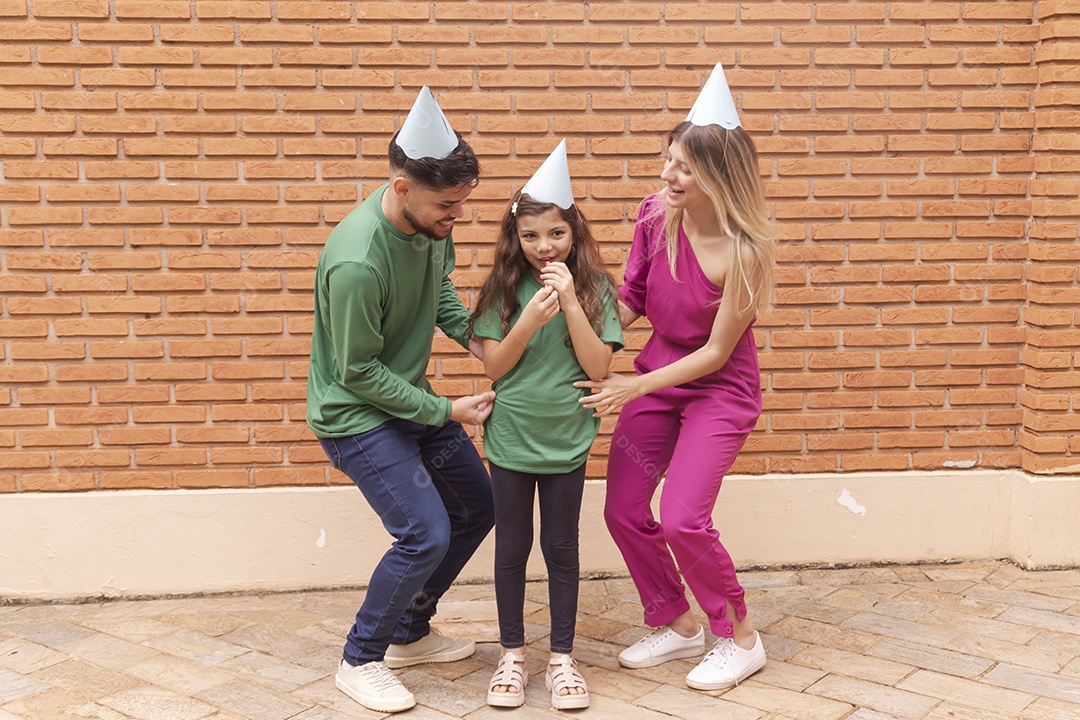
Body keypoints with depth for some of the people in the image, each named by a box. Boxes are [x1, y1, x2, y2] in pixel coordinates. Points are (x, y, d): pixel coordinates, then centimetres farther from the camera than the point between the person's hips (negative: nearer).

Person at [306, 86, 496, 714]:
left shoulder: (431, 221, -8)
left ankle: (412, 632, 31)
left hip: (411, 397, 9)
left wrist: (471, 333, -5)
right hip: (357, 413, -8)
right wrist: (444, 412, -17)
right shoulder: (357, 262, -32)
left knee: (478, 508, 13)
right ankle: (361, 661, 10)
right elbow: (360, 371, -22)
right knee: (425, 535, -14)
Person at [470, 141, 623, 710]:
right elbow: (493, 366, -6)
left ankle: (562, 658, 23)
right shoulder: (505, 288, -4)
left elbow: (598, 367, -11)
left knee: (562, 546, 10)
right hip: (510, 438, 1)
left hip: (567, 439, 0)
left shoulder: (594, 288, -5)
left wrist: (571, 303, -20)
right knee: (512, 546, 10)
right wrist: (530, 319, -21)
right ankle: (512, 656, 25)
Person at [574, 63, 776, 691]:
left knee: (683, 521, -14)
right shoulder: (657, 214, -10)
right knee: (623, 510, 5)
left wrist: (635, 387, -19)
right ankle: (678, 626, 27)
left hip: (720, 387, -6)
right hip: (657, 373, 6)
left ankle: (741, 638, 12)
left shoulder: (746, 250, -24)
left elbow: (716, 351, -18)